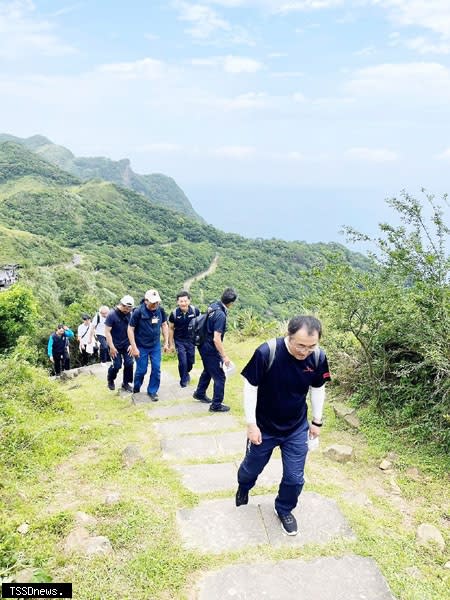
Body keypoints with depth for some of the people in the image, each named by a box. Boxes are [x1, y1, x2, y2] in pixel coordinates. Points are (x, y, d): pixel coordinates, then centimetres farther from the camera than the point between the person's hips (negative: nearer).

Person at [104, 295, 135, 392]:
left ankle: (126, 383, 14)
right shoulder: (112, 314, -17)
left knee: (129, 363, -5)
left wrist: (131, 344, -5)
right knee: (117, 365, -6)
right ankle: (110, 380, 24)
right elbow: (107, 332, -16)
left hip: (126, 344, 4)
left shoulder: (129, 314, -4)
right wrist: (112, 347, -18)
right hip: (115, 344, -4)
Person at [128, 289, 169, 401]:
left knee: (156, 369, 1)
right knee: (141, 370, 6)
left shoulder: (160, 310, -10)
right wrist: (134, 348, -15)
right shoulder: (138, 312, -20)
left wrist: (166, 343, 4)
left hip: (156, 345, 3)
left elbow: (164, 325, 4)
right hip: (141, 346, -3)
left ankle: (152, 391, 20)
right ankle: (136, 389, 33)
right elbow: (130, 329, -13)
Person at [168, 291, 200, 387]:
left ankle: (186, 373, 43)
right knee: (183, 362, -6)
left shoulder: (195, 310, -16)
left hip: (191, 340, 2)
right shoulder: (174, 313, -16)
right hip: (179, 341, -2)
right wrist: (171, 344, 0)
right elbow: (171, 328, -3)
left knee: (191, 361, 11)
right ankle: (183, 380, 18)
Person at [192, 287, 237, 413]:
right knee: (219, 376, 4)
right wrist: (225, 356, -22)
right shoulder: (221, 315, -28)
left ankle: (199, 393, 45)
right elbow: (216, 339, -29)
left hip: (204, 345, 9)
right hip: (211, 349, -9)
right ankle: (216, 405, 14)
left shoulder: (213, 306, -3)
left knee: (208, 371, 28)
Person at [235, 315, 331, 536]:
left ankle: (284, 509, 40)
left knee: (294, 478, 9)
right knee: (252, 467, 22)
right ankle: (243, 487, 57)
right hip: (264, 427, -2)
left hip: (297, 429, 2)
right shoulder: (266, 352, -30)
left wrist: (317, 421, 6)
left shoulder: (318, 357, -18)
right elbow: (250, 387, -18)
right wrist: (251, 424, -16)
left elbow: (318, 389, 0)